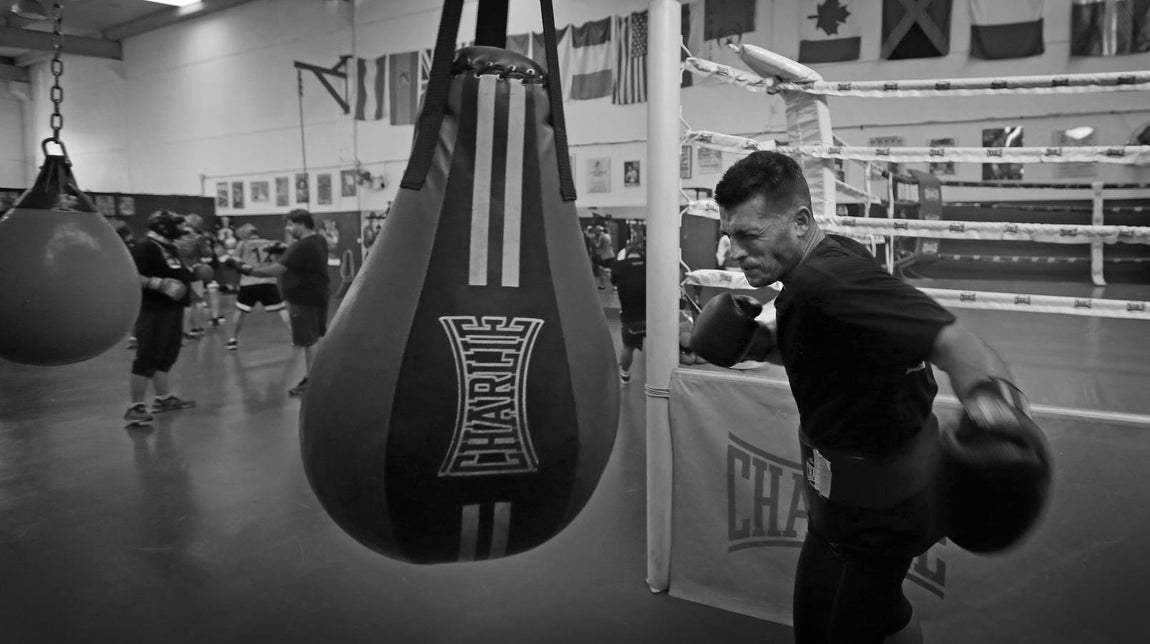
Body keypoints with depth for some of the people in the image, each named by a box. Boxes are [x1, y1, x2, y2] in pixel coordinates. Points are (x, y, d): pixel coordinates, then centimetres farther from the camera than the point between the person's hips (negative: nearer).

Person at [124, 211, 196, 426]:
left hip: (172, 310, 10)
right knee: (147, 358, -7)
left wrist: (192, 271, 14)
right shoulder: (144, 248, -15)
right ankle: (136, 407, -2)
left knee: (166, 356, 17)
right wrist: (160, 284, -27)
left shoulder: (170, 247, 15)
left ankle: (164, 398, 28)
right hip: (153, 312, -10)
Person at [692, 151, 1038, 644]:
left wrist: (985, 394, -60)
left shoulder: (829, 281, -31)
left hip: (876, 504, -9)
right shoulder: (833, 254, -1)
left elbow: (951, 342, -41)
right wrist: (759, 339, -1)